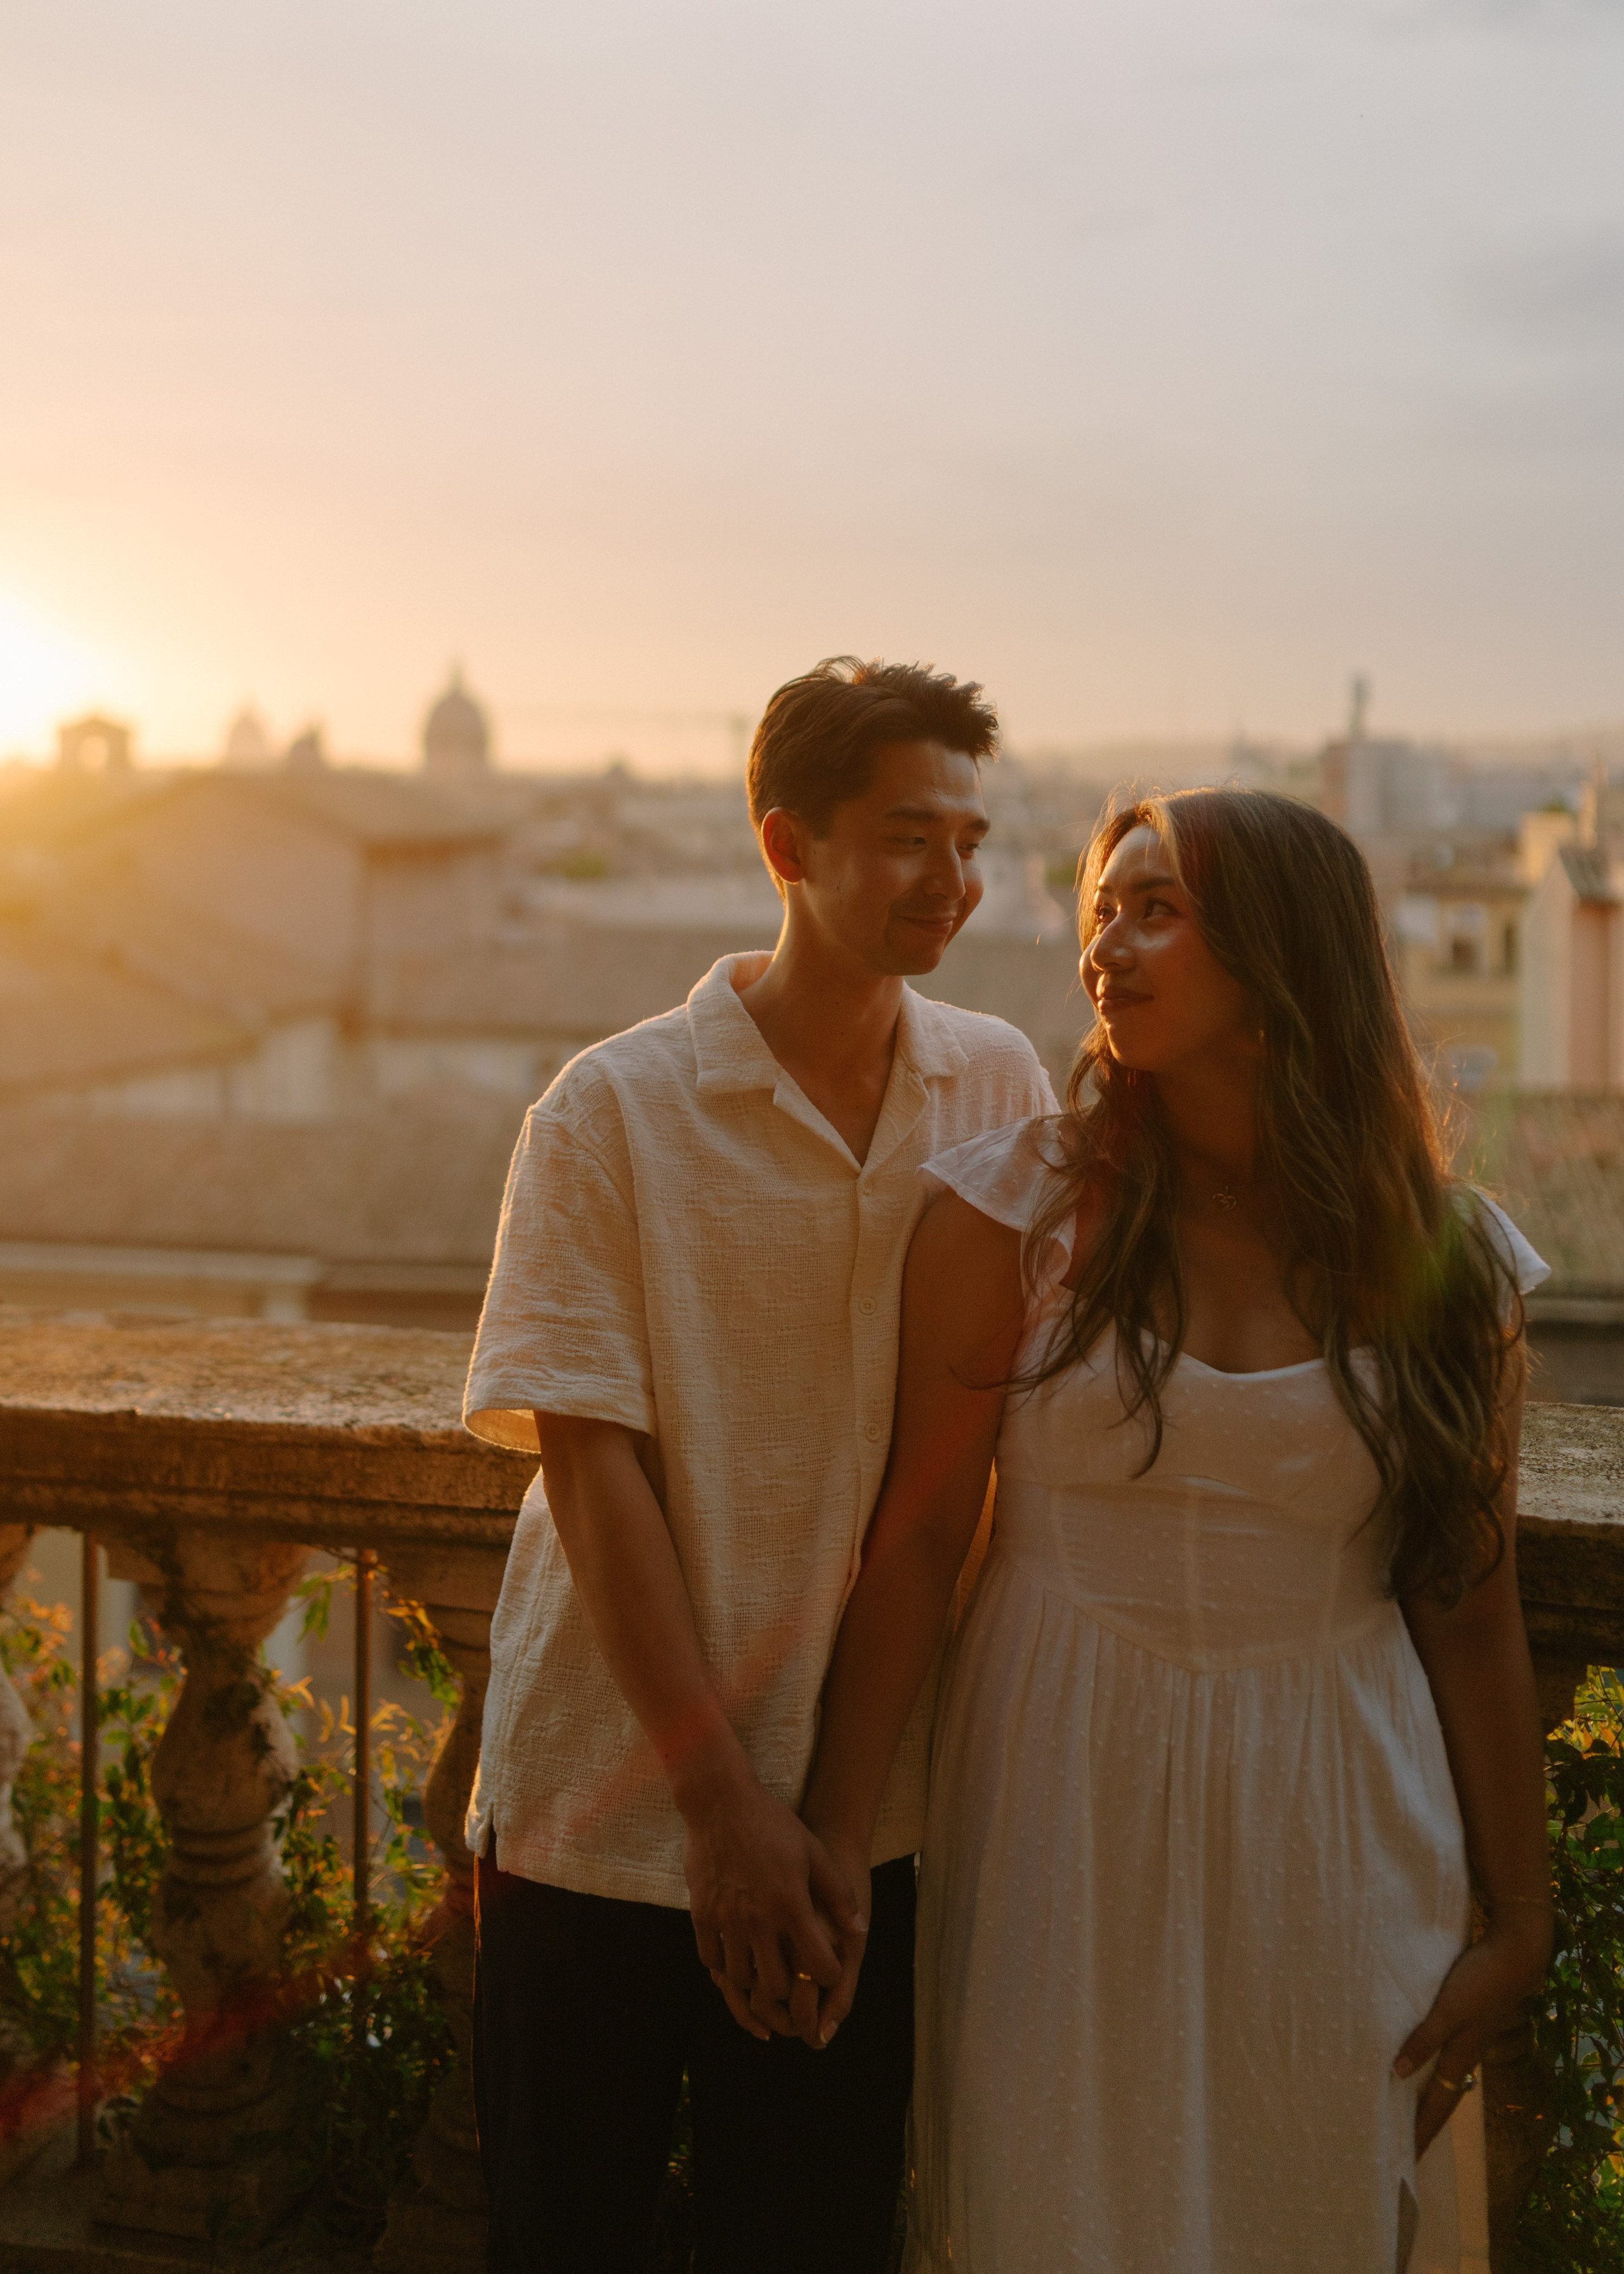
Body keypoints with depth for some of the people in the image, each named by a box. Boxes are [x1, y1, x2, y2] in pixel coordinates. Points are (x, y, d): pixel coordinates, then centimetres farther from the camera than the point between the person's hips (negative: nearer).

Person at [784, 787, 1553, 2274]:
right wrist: (835, 1840, -8)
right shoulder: (1023, 1208, -6)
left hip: (1338, 1829, 1)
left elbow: (1471, 1608, 2)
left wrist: (1521, 1923, 4)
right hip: (1064, 1813, -1)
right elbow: (916, 1540, -6)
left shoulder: (1444, 1261, -2)